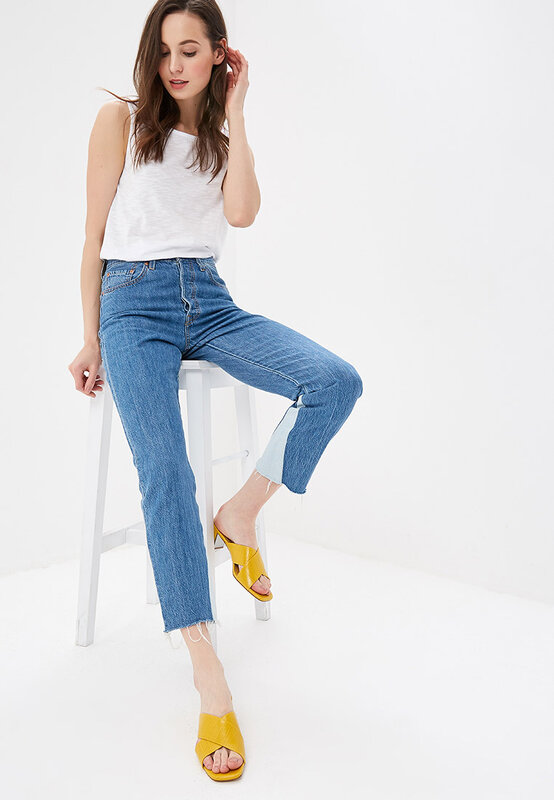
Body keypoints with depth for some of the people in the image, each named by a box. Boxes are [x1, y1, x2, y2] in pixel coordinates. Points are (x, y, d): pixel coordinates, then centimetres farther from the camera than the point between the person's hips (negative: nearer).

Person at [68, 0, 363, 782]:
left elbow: (242, 212, -4)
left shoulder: (223, 136, 18)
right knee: (166, 471, -25)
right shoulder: (120, 118, 8)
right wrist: (92, 341, 5)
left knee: (336, 381, -22)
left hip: (210, 303, 4)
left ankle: (241, 515, -5)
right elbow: (95, 237, 6)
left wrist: (233, 111, 1)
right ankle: (210, 681, -23)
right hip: (135, 303, -3)